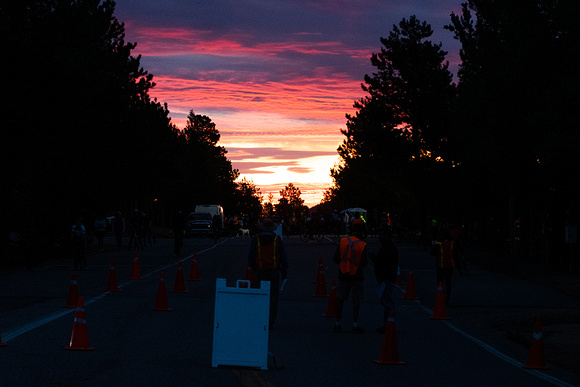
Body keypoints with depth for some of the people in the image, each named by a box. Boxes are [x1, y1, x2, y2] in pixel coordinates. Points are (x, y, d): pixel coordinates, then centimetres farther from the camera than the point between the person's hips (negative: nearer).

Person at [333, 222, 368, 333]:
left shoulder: (342, 241, -3)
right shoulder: (362, 245, -10)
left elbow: (335, 259, -2)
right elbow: (364, 263, -12)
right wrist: (367, 260, 10)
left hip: (343, 276, 3)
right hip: (357, 277, -2)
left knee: (340, 299, 12)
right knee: (356, 300, 3)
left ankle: (338, 323, 17)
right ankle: (355, 325, 2)